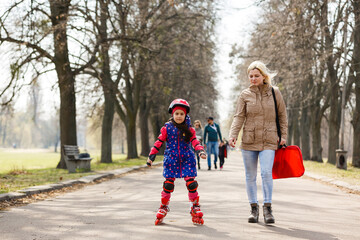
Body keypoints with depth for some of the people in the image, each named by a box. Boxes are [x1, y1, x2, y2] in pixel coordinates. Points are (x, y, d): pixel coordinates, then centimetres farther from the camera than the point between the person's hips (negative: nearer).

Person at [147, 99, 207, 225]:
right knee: (168, 183, -2)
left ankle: (195, 208, 9)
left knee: (191, 183, -7)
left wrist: (200, 150, -18)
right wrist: (151, 155, 3)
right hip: (171, 160, 0)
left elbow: (194, 141, 0)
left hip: (187, 159, 0)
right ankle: (163, 207, 16)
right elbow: (159, 141, 6)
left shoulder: (189, 129, 6)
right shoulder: (167, 128, 3)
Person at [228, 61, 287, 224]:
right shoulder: (245, 95, 4)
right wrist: (233, 135, -16)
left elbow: (282, 115, 13)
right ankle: (254, 208, 19)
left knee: (266, 172, -16)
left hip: (268, 141, -1)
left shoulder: (274, 92, 5)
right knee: (250, 176, 7)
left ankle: (267, 208, -6)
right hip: (249, 140, 1)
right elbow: (239, 117, -2)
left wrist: (283, 135, 8)